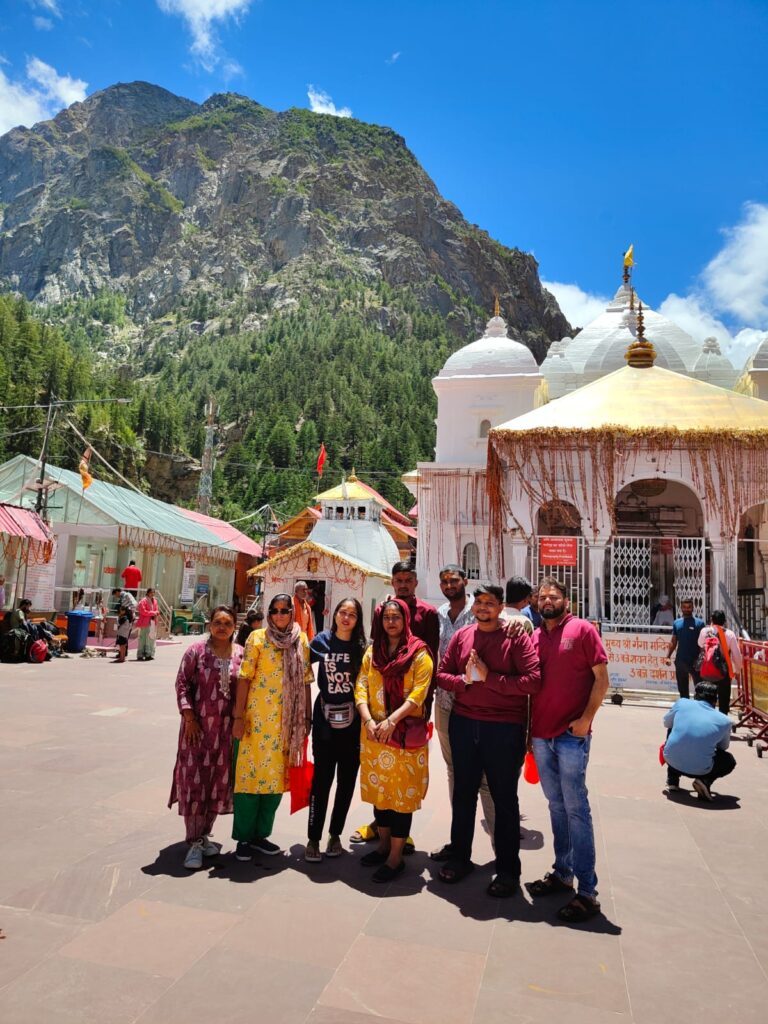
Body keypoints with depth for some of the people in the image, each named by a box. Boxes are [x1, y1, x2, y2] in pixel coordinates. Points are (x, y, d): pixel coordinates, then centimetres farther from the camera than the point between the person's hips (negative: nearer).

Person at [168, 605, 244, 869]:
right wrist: (189, 716, -11)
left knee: (219, 780, 11)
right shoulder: (196, 650, -5)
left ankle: (204, 835, 29)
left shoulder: (241, 654, 2)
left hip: (226, 727, 3)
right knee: (194, 780, 1)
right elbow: (182, 683, -4)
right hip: (198, 724, -3)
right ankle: (194, 843, 11)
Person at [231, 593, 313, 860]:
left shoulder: (302, 640, 6)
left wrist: (307, 717, 8)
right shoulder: (258, 637, -4)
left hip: (287, 721, 4)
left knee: (277, 776, 10)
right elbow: (245, 678, -6)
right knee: (250, 774, 2)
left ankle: (260, 834, 25)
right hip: (257, 718, -3)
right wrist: (239, 716, -10)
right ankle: (243, 837, 18)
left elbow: (306, 681, 9)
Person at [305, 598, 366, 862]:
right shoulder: (322, 641, 0)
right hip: (325, 720, -1)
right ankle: (313, 838, 14)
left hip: (353, 722, 1)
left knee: (347, 780, 10)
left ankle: (335, 834, 26)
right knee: (322, 779, 1)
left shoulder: (362, 647, -1)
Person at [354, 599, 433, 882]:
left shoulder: (419, 653, -5)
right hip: (374, 733, 5)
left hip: (406, 733, -4)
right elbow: (361, 688, 3)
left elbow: (418, 693, -13)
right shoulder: (372, 652, 9)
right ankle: (383, 845, 31)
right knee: (379, 788, 15)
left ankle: (396, 857, 13)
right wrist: (368, 720, -13)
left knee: (402, 792, 1)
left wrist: (392, 721, -21)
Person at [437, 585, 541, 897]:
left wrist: (488, 677, -18)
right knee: (463, 794, 16)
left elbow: (533, 681, -17)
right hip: (463, 724, 4)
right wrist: (464, 679, -13)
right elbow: (442, 674, 7)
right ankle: (459, 857, 34)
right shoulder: (461, 636, 5)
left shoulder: (516, 637, -8)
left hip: (504, 728, -4)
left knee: (504, 798, 9)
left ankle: (508, 870, 24)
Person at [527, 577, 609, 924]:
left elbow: (601, 679, -6)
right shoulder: (535, 637, 11)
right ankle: (562, 873, 27)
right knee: (556, 805, 14)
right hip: (540, 734, 5)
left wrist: (586, 719, -14)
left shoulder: (582, 629, -4)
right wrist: (527, 729, 12)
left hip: (571, 734, -5)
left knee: (575, 808, -2)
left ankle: (587, 891, 7)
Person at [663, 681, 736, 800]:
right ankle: (705, 781, 1)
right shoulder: (724, 721, 1)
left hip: (671, 760, 1)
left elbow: (666, 723, 20)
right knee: (730, 761, 29)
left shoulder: (681, 703, 3)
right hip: (700, 769, -1)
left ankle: (672, 780, 25)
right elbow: (723, 747, 20)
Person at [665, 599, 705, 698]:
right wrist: (668, 656, 2)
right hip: (680, 660, 4)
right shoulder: (676, 623, 9)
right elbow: (673, 642, 12)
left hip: (695, 661, -4)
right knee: (682, 689, 12)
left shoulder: (699, 623, -3)